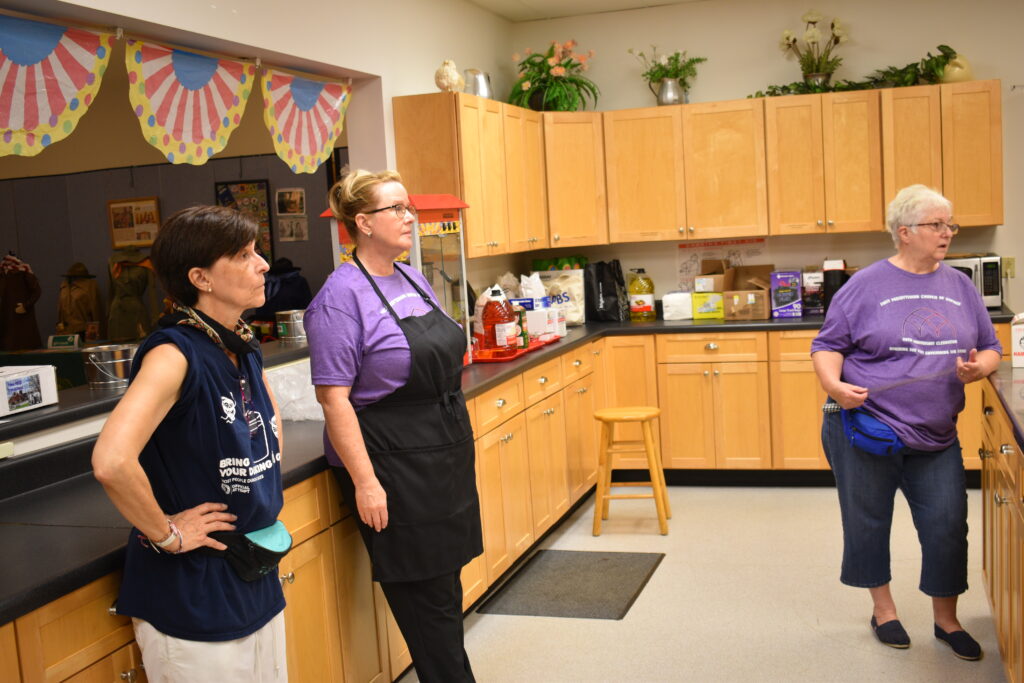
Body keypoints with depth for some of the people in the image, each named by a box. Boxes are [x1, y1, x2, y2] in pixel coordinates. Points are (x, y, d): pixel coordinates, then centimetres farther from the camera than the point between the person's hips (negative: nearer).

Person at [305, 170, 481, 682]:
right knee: (424, 596, 3)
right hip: (393, 467, -8)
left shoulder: (414, 280, 9)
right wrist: (364, 481, -20)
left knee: (444, 585, 16)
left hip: (446, 455, 8)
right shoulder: (342, 295, -15)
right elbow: (334, 398, -18)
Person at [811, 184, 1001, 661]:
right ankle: (883, 609, 30)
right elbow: (828, 346, -4)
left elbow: (990, 349, 13)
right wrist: (834, 385, -23)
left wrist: (978, 368, -9)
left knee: (947, 527, 5)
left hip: (936, 439, 4)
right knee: (867, 523, 9)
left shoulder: (960, 287, 8)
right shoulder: (866, 286, -5)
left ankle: (946, 621, 24)